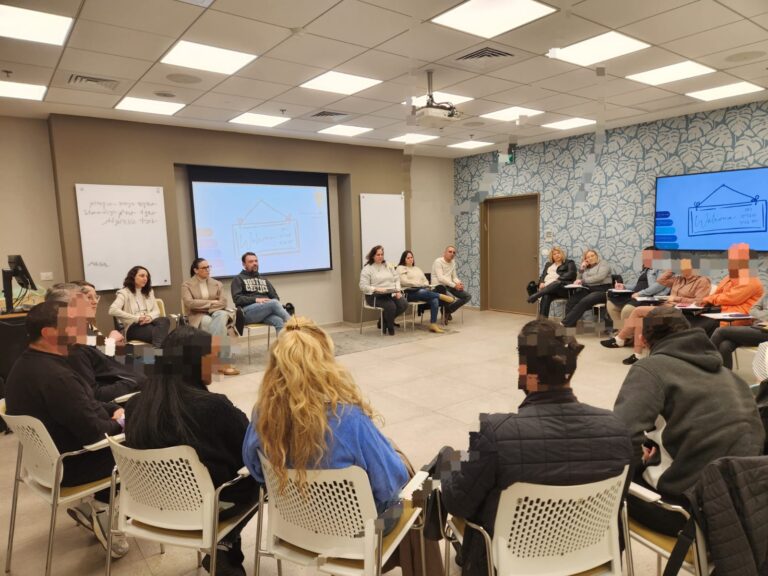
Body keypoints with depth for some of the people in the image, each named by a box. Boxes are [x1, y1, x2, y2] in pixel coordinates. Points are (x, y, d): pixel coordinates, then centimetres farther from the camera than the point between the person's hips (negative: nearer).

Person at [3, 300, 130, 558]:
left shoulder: (26, 363, 1)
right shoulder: (55, 376, -33)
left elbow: (82, 404, 10)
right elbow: (93, 431, -30)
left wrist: (114, 409, -2)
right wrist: (119, 423, -10)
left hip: (43, 455, 9)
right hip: (66, 465, -9)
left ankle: (92, 504, 17)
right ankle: (102, 508, 17)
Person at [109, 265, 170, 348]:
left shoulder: (149, 292, 24)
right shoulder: (124, 292, 5)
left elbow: (156, 310, 16)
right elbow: (113, 310, -12)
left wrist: (150, 317, -10)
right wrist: (136, 318, -18)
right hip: (134, 327, -5)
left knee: (164, 320, -35)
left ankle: (157, 348, -51)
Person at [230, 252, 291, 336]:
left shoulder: (263, 279, 29)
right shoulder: (238, 279, 14)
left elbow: (275, 297, 21)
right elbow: (237, 299, -1)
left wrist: (274, 302, -4)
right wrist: (255, 299, -15)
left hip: (268, 310, 4)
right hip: (247, 311, -4)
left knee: (279, 321, -32)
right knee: (274, 303, -31)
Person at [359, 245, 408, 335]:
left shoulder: (388, 266, 17)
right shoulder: (367, 269, -1)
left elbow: (397, 279, 15)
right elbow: (363, 286, -10)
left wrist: (398, 291, -2)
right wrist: (376, 289, -23)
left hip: (391, 293, 6)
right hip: (375, 296, -6)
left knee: (404, 304, -21)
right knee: (391, 306, -32)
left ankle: (384, 322, 2)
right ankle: (390, 327, -1)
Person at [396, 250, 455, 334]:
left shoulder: (417, 268, 30)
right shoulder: (401, 268, 8)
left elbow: (425, 280, 25)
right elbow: (404, 281, -8)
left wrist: (426, 286, 0)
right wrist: (419, 284, -10)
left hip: (423, 290, 5)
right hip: (410, 293, -5)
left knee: (434, 300, -27)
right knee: (423, 292, -41)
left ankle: (433, 324, -31)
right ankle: (442, 296, -29)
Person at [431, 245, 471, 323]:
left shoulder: (453, 262, 15)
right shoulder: (438, 261, -11)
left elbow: (454, 277, 16)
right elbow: (441, 278, -21)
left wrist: (459, 283, -8)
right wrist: (454, 285, -24)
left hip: (449, 285, 8)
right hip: (439, 286, -8)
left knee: (468, 296, -4)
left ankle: (448, 311, 7)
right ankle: (444, 311, 0)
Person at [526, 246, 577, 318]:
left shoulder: (569, 263, 14)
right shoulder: (548, 264, 30)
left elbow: (571, 274, -3)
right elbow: (543, 275, 21)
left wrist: (557, 279, -16)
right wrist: (542, 283, -3)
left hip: (563, 287, -3)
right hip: (547, 286, 3)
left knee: (556, 284, -41)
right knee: (546, 296, -34)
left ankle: (536, 295, -51)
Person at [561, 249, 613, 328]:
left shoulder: (603, 264, 4)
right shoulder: (587, 267, 23)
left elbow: (600, 277, -15)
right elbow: (580, 280, 16)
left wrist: (583, 281, -16)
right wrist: (581, 269, 4)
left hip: (601, 290, -6)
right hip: (588, 290, 6)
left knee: (584, 302, -33)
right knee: (571, 300, -24)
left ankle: (566, 323, -34)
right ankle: (570, 324, -28)